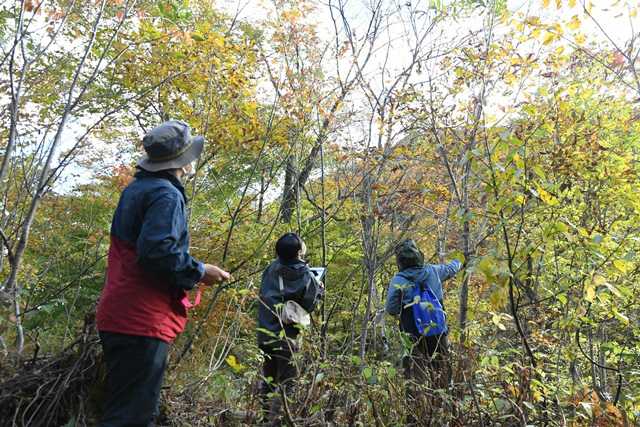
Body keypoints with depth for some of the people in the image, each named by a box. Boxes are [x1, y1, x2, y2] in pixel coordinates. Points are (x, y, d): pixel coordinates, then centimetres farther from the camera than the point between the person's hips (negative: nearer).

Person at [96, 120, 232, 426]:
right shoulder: (167, 195, -14)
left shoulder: (135, 189, 16)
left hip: (118, 316, 10)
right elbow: (157, 251, -27)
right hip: (143, 320, -10)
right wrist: (200, 272, -14)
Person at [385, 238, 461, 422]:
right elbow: (451, 268, 23)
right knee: (442, 376, 16)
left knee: (414, 377, 3)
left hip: (413, 338, -3)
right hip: (438, 335, 3)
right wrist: (459, 262, 45)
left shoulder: (398, 280, -10)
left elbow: (391, 308, -10)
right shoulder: (433, 271, 1)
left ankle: (414, 417, 6)